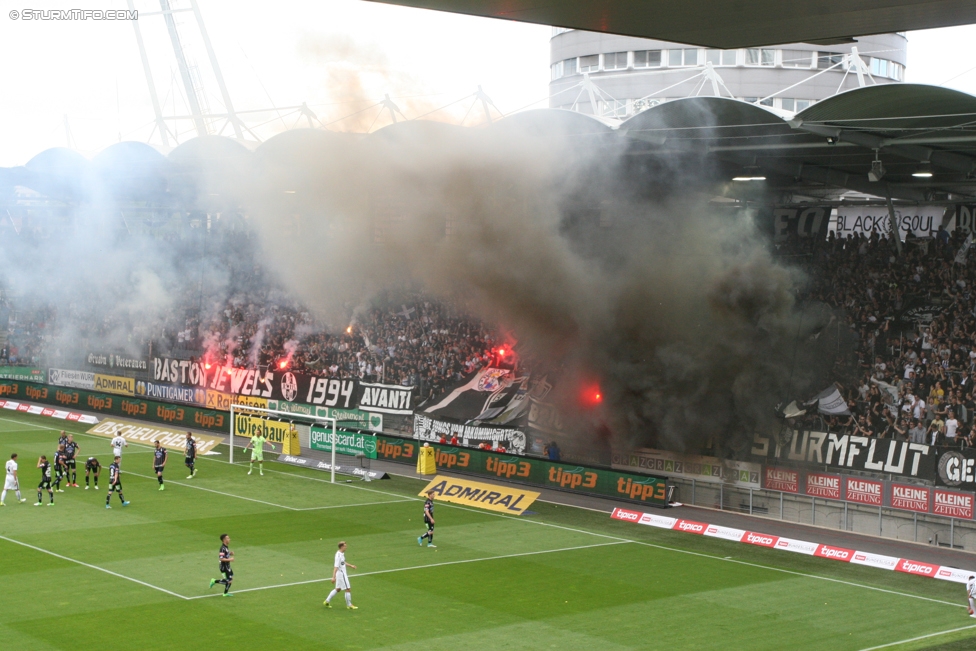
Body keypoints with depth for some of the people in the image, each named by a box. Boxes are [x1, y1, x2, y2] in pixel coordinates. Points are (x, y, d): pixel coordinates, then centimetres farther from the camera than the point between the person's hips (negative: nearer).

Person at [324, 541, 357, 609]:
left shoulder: (342, 554, 6)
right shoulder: (338, 555, -23)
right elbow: (336, 566, -27)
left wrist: (351, 565, 24)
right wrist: (333, 577, -29)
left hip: (343, 573, 10)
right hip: (341, 574, -10)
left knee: (338, 589, 18)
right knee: (348, 589, 0)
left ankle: (327, 601, 23)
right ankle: (349, 605, 11)